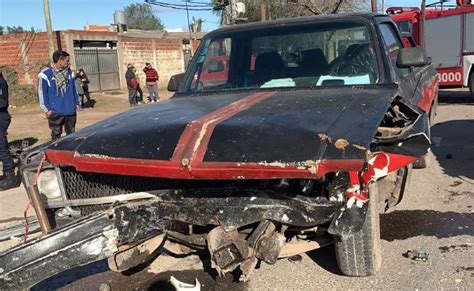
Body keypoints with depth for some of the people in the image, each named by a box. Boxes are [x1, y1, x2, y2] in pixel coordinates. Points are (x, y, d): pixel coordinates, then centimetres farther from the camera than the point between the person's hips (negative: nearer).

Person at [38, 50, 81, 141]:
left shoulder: (69, 72, 9)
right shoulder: (45, 74, -8)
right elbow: (42, 93, -6)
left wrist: (77, 102, 11)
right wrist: (47, 109, -10)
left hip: (71, 110, 5)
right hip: (55, 112, -5)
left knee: (71, 134, 12)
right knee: (56, 135, 3)